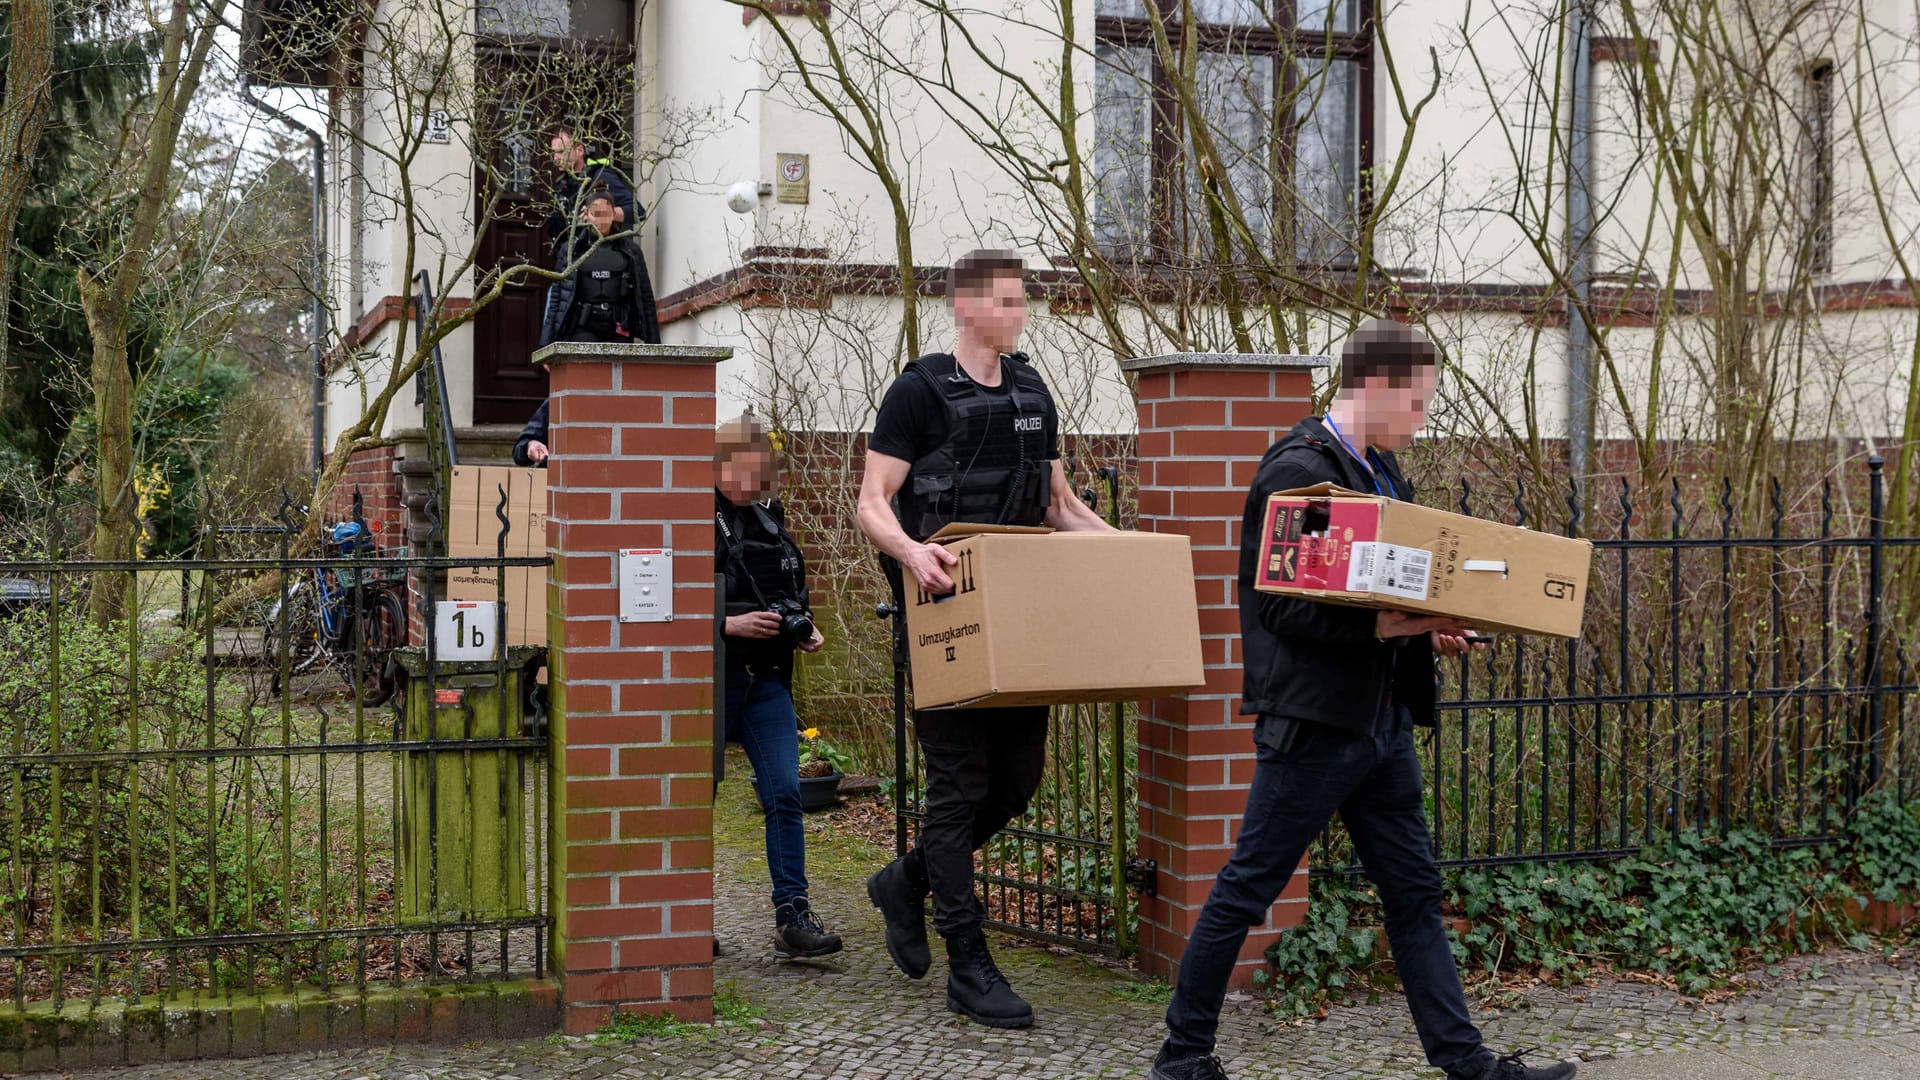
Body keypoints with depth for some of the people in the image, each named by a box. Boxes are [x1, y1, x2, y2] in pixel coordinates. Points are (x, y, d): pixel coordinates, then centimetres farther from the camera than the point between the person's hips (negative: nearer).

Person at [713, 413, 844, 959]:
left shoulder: (770, 518, 12)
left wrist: (805, 631, 8)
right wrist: (728, 625, -21)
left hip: (766, 680, 5)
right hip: (709, 680, -5)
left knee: (785, 795, -5)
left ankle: (792, 916, -4)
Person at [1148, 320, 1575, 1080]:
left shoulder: (1382, 470, 14)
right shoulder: (1297, 470, -14)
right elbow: (1277, 604, -19)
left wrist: (1426, 632, 5)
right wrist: (1381, 626, -24)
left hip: (1382, 718, 9)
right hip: (1314, 718, -9)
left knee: (1414, 892, 11)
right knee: (1247, 889, 2)